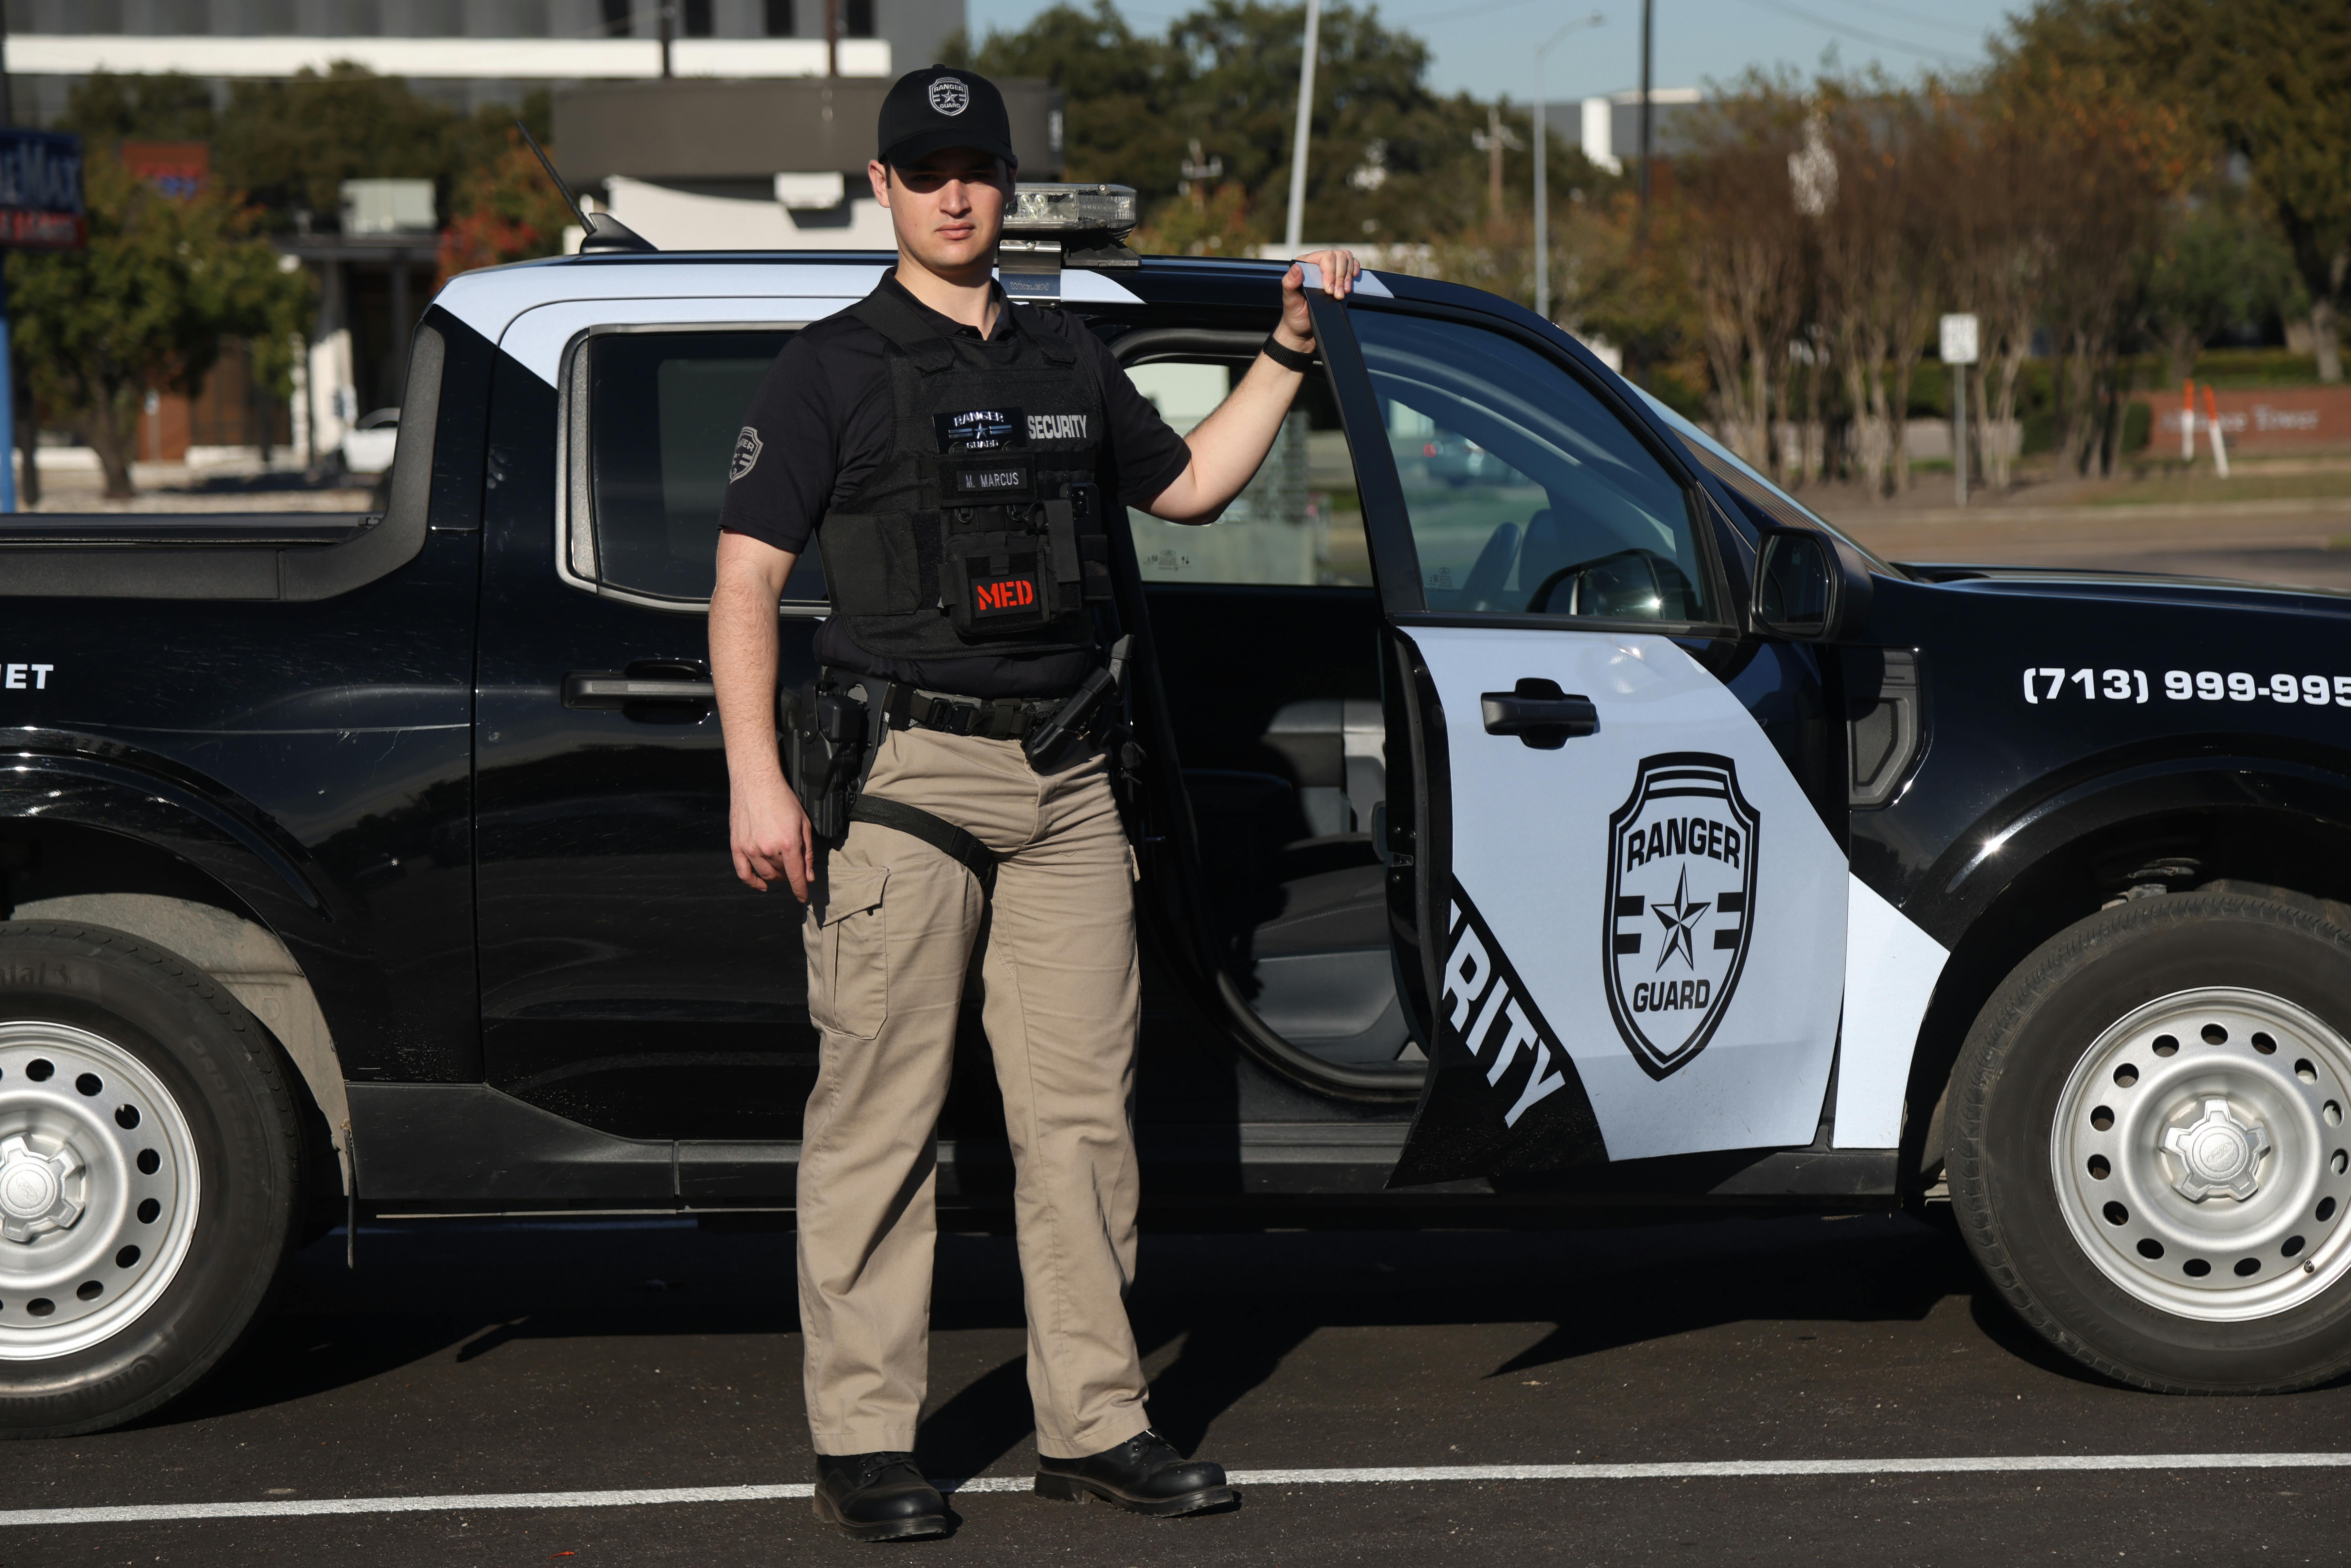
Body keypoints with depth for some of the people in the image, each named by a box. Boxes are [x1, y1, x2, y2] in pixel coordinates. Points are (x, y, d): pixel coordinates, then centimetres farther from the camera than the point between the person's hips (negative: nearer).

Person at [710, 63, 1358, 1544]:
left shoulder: (1070, 358, 17)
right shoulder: (832, 368, 1)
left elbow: (1188, 485, 30)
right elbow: (746, 582, -3)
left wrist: (1289, 353, 20)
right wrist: (757, 780, -13)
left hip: (1066, 776, 5)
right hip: (904, 774, -5)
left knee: (1083, 1109, 5)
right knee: (881, 1114, -3)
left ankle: (1094, 1423, 13)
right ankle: (864, 1440, 3)